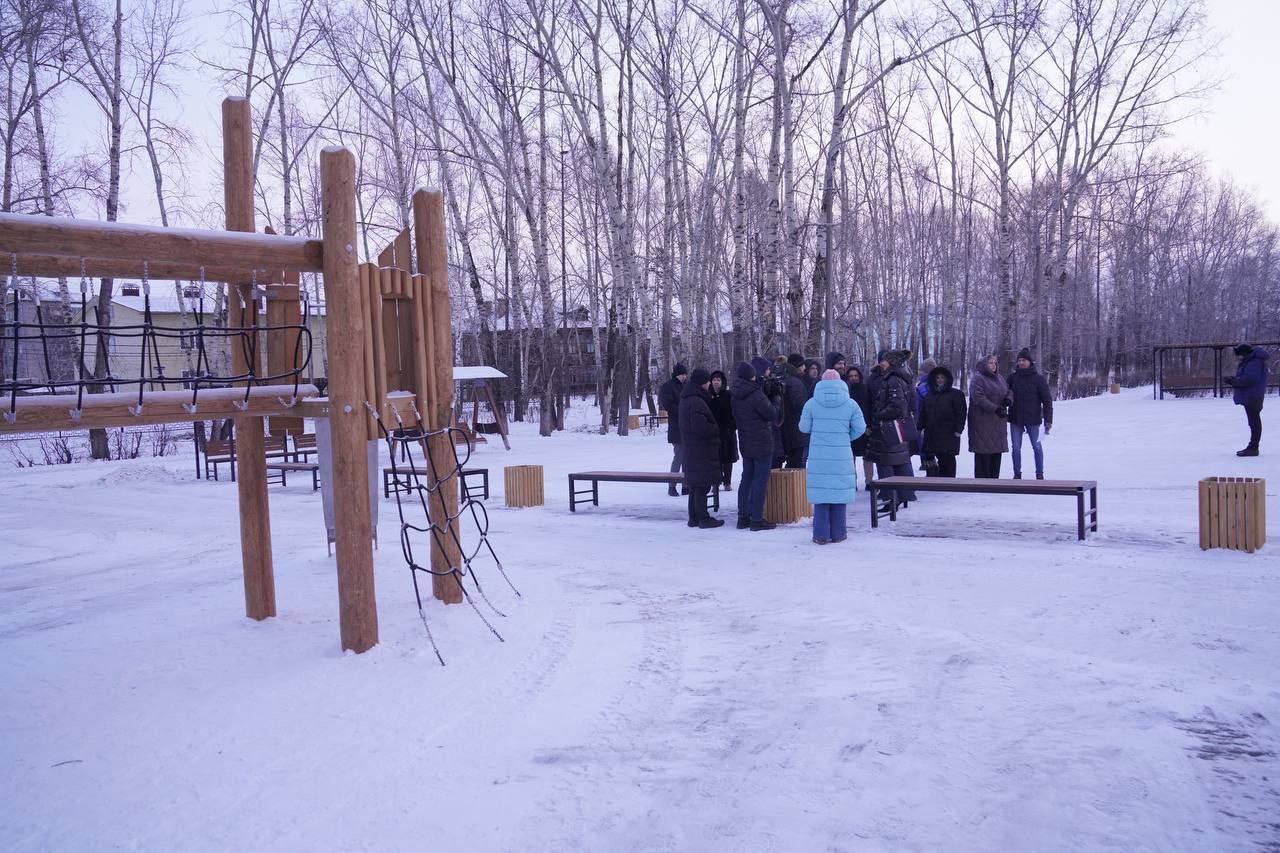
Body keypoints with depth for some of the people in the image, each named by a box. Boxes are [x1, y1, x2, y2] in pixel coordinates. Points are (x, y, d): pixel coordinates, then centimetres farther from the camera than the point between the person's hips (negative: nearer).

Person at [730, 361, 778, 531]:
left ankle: (743, 517, 18)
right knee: (760, 480, -1)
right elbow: (772, 415, -15)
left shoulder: (734, 395, 3)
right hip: (762, 443, -7)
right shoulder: (755, 394, -20)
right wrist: (771, 420, 6)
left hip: (745, 443, 7)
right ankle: (757, 519, 1)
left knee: (746, 479, 15)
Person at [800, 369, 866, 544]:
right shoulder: (850, 404, 1)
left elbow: (804, 428, 1)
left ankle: (821, 535, 6)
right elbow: (860, 428, 2)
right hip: (842, 456, 0)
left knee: (820, 492, 5)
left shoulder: (812, 403, -1)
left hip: (818, 456, 0)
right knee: (839, 491, 9)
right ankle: (838, 533, 14)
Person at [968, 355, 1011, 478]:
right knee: (983, 452, -6)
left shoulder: (1000, 378, 17)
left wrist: (1008, 399, -2)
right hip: (982, 421, -8)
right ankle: (982, 479, -2)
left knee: (997, 450, 10)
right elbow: (979, 398, -18)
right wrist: (995, 409, -26)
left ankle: (994, 478, 19)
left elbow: (1008, 390, 23)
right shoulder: (977, 379, -8)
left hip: (998, 422, 8)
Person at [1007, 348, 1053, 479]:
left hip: (1033, 419, -3)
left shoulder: (1038, 378, -7)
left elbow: (1047, 400, -7)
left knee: (1037, 446, 8)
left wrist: (1048, 420, -11)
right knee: (1016, 448, 6)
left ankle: (1040, 474, 18)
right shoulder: (1012, 377, 1)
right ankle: (1017, 474, 16)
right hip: (1015, 419, 3)